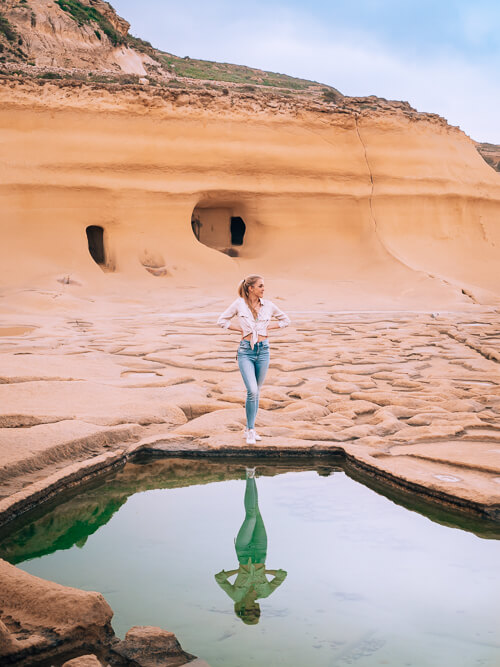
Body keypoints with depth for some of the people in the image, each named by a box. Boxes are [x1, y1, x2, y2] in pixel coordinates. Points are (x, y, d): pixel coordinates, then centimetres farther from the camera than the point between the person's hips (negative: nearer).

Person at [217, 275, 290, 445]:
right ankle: (250, 430, -1)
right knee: (252, 391, -14)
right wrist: (240, 328, -3)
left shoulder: (268, 305, 3)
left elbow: (285, 320, 16)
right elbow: (222, 321, 5)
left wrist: (268, 327, 4)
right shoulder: (239, 304, -3)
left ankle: (249, 428, 24)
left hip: (263, 350, 3)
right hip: (246, 351, -3)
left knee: (256, 392, 11)